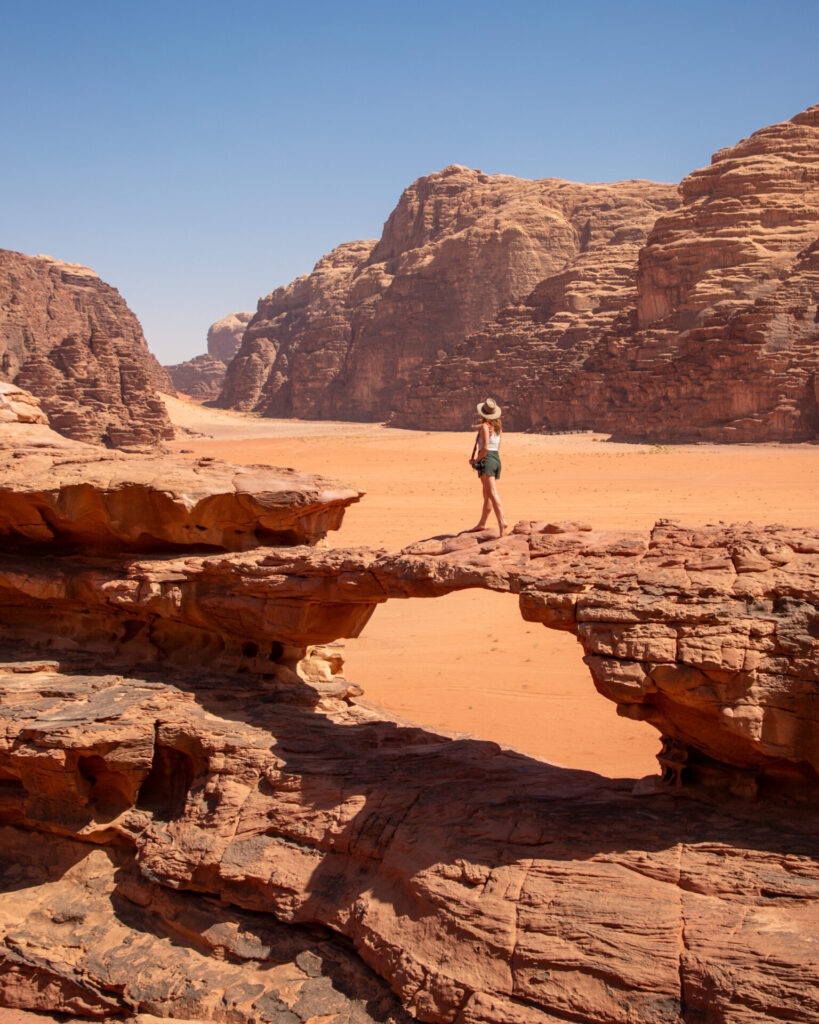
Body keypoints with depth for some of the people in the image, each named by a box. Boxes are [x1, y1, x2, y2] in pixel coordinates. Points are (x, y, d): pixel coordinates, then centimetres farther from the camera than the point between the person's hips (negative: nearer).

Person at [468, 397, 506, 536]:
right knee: (487, 495, 15)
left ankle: (501, 522, -27)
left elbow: (485, 448, -16)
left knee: (492, 494, -16)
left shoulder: (485, 426, -10)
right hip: (497, 459, 9)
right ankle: (482, 523, 24)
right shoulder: (497, 426, 13)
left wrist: (476, 460, -6)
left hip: (486, 460, -9)